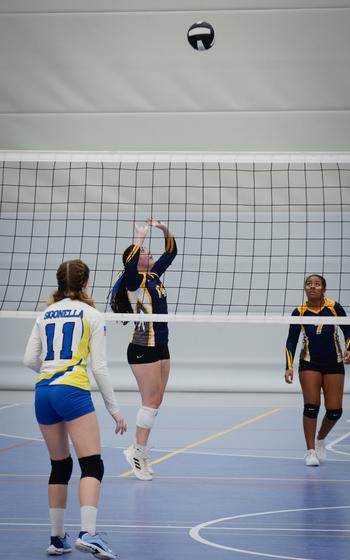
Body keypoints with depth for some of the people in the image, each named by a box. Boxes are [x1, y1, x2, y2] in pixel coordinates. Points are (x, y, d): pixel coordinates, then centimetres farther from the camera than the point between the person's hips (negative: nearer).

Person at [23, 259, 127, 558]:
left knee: (60, 467, 16)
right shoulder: (92, 315, 2)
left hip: (43, 392, 6)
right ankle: (88, 533, -26)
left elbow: (30, 359, 11)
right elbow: (99, 367, -2)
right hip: (72, 391, -5)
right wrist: (114, 409, 2)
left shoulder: (45, 314, 15)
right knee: (92, 465, -9)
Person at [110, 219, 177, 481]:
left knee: (156, 402, 9)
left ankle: (139, 452, 16)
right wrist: (141, 235, -23)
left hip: (161, 347, 8)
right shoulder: (134, 281, -11)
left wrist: (164, 229, 3)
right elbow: (130, 264, -33)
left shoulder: (153, 276, 11)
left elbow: (171, 252, 17)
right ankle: (137, 451, 2)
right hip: (143, 349, -8)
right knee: (151, 401, -7)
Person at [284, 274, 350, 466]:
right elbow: (291, 342, -3)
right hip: (309, 364, -1)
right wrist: (289, 367, -12)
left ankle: (320, 439, 26)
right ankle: (310, 451, 1)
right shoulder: (299, 312, -7)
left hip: (334, 364, 1)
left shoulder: (334, 307, -8)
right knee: (311, 406, -11)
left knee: (335, 411, -3)